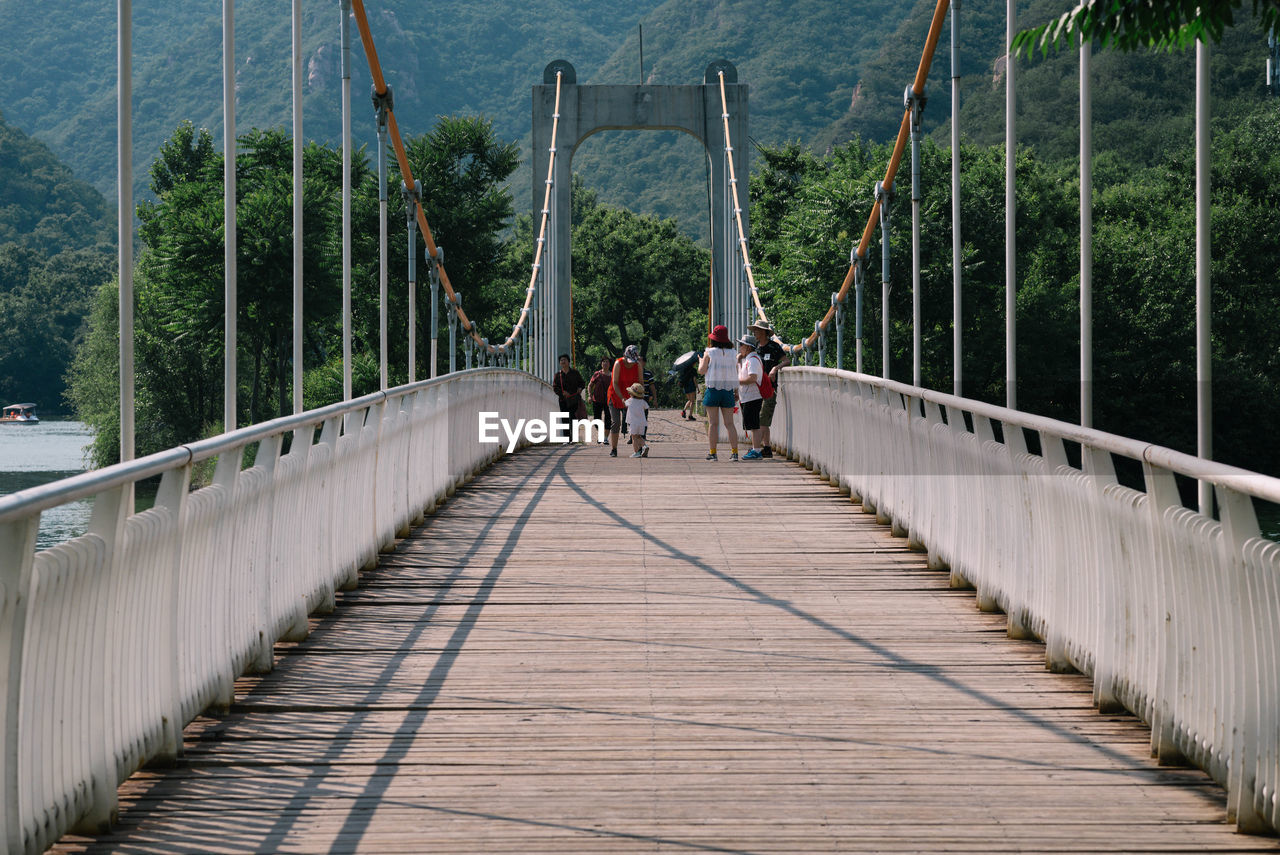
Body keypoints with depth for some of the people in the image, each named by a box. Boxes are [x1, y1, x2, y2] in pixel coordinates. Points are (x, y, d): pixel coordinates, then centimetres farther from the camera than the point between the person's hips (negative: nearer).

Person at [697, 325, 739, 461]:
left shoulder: (709, 353, -5)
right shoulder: (732, 354, 4)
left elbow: (701, 371, -5)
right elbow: (736, 372, 8)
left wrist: (701, 362, 12)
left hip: (713, 389, -3)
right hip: (728, 390, 3)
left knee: (713, 423, 1)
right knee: (729, 423, 5)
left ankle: (712, 452, -1)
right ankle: (734, 452, -1)